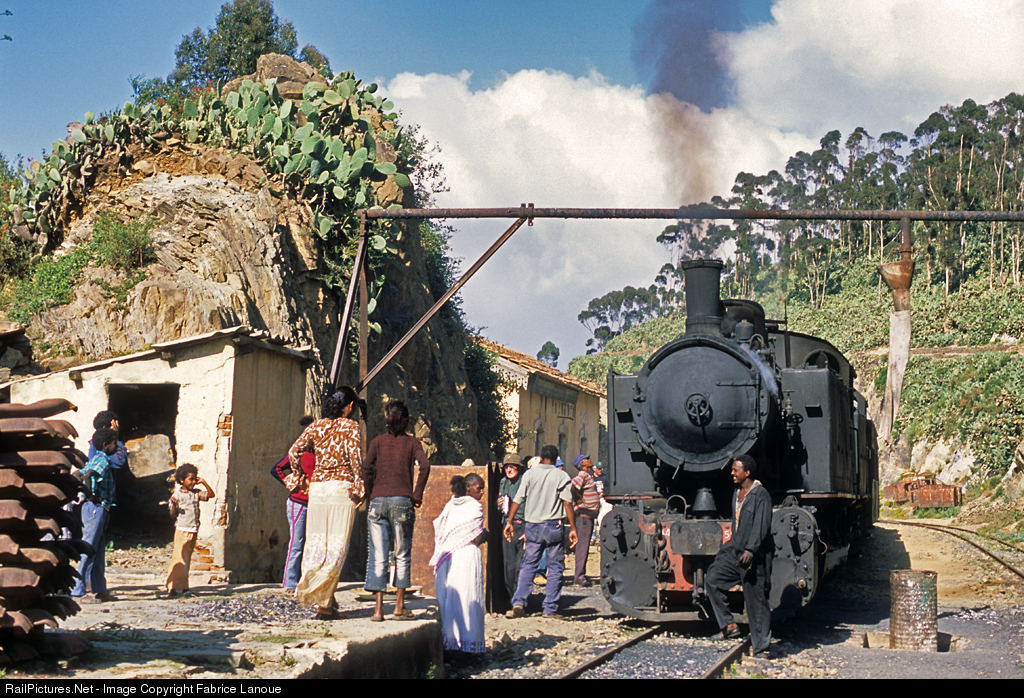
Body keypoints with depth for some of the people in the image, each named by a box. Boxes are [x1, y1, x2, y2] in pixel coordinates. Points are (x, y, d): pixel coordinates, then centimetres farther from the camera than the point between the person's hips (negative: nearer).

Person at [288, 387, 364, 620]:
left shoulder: (316, 426, 10)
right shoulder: (350, 426, -1)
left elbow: (293, 452, 6)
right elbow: (354, 456, -15)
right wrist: (358, 486, -11)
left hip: (317, 486, 4)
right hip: (341, 487, -4)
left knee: (316, 542, 11)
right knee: (337, 546, -1)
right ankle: (324, 602, -4)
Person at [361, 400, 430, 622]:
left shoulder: (378, 442, 11)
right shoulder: (412, 442, 8)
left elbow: (367, 467, -4)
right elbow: (425, 466, -8)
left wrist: (369, 494, 6)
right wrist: (417, 495, -1)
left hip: (378, 501, 1)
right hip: (402, 500, -1)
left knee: (378, 556, 2)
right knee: (403, 555, 10)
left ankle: (379, 608, -4)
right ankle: (400, 606, 12)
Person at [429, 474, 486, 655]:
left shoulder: (450, 505, 12)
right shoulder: (474, 507, -7)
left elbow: (439, 533, 11)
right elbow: (476, 538, -11)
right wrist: (486, 535, 8)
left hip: (446, 556, 6)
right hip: (467, 556, -6)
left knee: (446, 597, 9)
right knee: (467, 598, -3)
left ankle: (448, 638, 9)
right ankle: (468, 639, -4)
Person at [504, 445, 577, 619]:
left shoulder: (530, 474, 3)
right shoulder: (561, 476, -1)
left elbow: (518, 500, -1)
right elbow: (567, 503, -8)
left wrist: (509, 522, 4)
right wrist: (573, 528, -6)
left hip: (533, 525, 2)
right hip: (553, 526, -2)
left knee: (528, 565, 9)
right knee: (555, 567, 6)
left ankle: (518, 603, -4)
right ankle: (550, 609, 6)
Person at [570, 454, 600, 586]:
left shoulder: (588, 475, 18)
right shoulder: (582, 475, -12)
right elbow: (571, 487, -27)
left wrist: (597, 496, 13)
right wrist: (579, 499, -15)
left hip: (590, 515, 10)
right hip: (584, 514, -10)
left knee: (584, 545, 13)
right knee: (582, 545, -9)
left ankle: (580, 575, 18)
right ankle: (579, 577, -8)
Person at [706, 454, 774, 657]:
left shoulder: (761, 495, -11)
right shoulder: (737, 494, 15)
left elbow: (761, 526, -19)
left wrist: (750, 551, -26)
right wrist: (731, 544, 24)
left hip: (754, 557, -8)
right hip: (735, 553, 9)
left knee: (756, 600, -3)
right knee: (713, 579, -5)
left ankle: (760, 646, 4)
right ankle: (729, 626, 2)